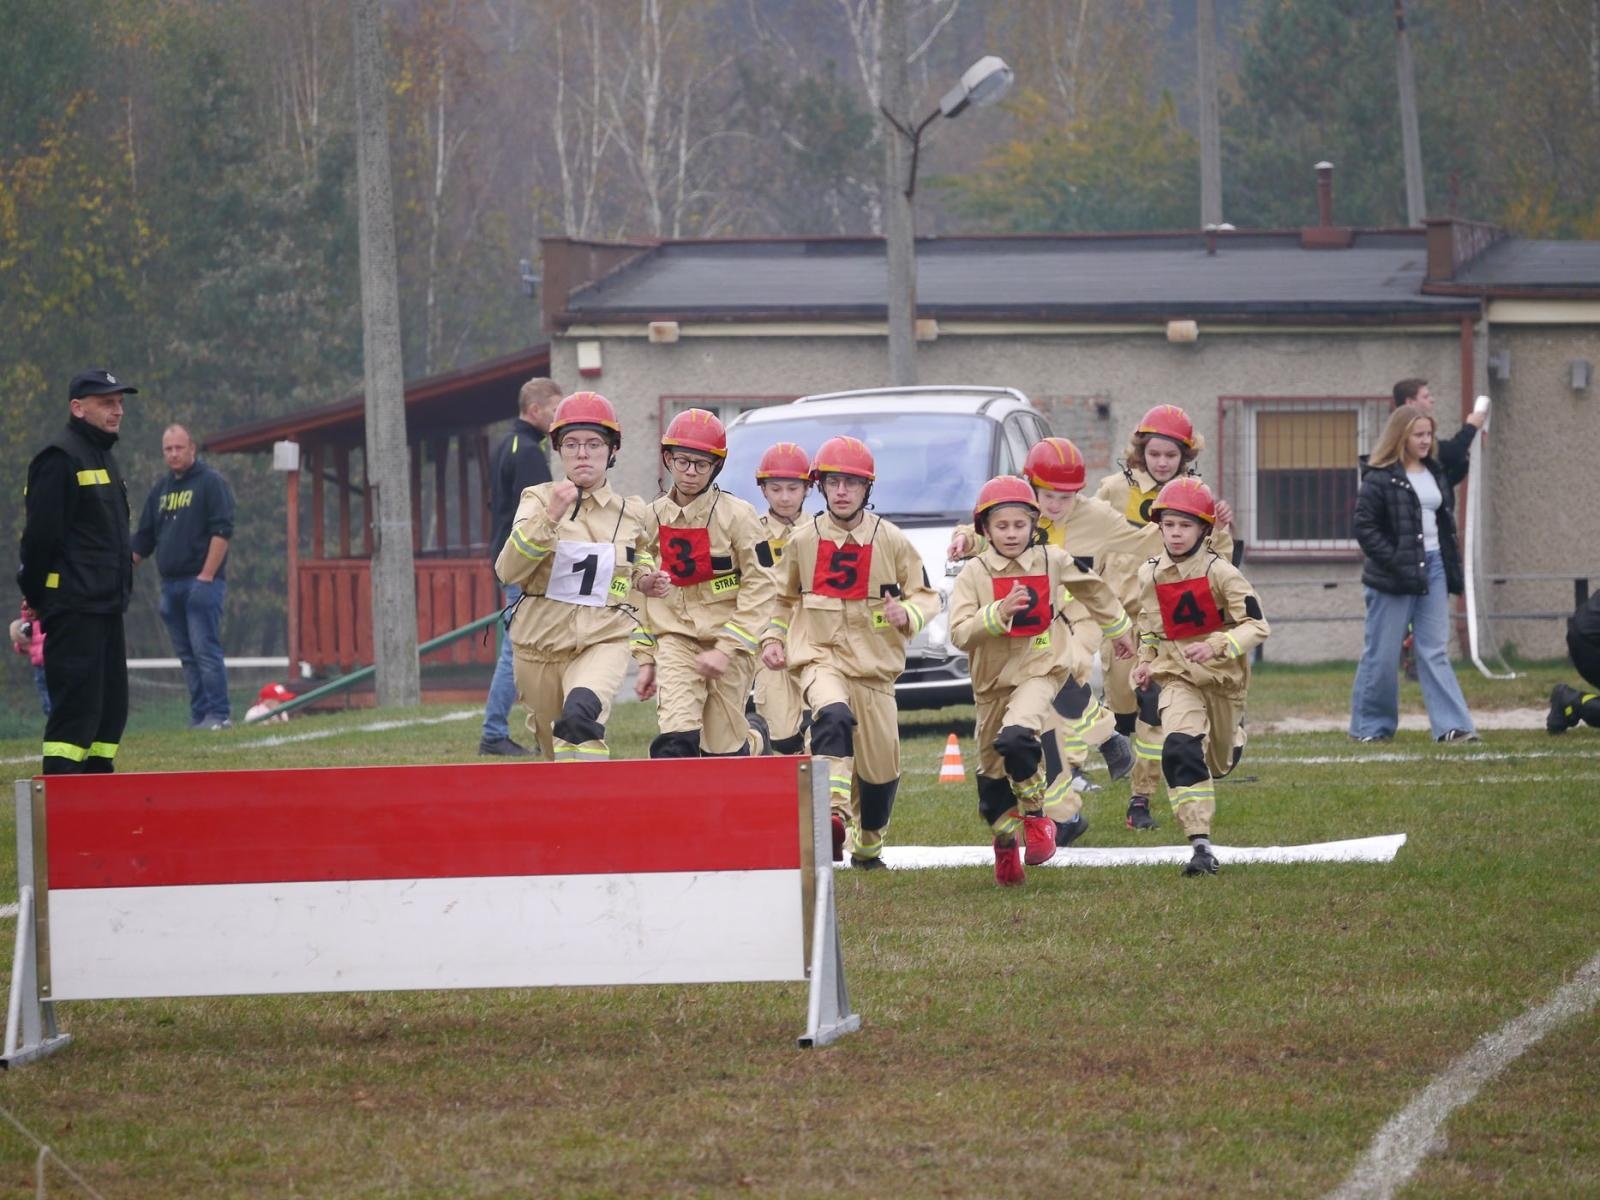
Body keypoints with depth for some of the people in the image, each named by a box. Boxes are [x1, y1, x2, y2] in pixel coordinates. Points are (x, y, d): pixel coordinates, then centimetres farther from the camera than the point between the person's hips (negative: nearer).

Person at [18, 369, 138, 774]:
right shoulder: (60, 458, -12)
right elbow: (40, 534, -16)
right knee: (76, 705, -12)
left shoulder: (102, 456, 20)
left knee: (111, 706, 11)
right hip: (74, 609, -10)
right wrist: (37, 596, -14)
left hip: (106, 607, 10)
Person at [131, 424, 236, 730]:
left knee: (205, 650, -13)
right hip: (170, 586, 7)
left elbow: (222, 532, -10)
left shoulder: (211, 483, -2)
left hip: (201, 582, -7)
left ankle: (219, 714, -14)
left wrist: (207, 576, -17)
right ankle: (199, 716, 7)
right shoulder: (161, 491, 19)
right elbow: (142, 541, 23)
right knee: (187, 656, 6)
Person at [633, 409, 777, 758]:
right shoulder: (653, 518, 4)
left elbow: (760, 586, -9)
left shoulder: (736, 514, -7)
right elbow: (642, 594, 12)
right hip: (675, 638, 2)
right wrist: (645, 659, 8)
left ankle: (753, 737, 39)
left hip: (728, 637, -2)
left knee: (722, 753, 6)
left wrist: (726, 649, -16)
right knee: (676, 741, -19)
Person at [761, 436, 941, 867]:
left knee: (880, 766, 6)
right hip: (819, 657, -1)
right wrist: (772, 638, 6)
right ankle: (833, 815, -49)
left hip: (874, 664, 1)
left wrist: (907, 614, -16)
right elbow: (784, 596, 19)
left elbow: (926, 596, 6)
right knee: (833, 716, -34)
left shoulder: (891, 541, 0)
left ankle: (868, 843, 31)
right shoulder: (803, 540, 4)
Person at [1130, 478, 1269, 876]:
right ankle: (1200, 845, -25)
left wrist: (1217, 647, -33)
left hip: (1223, 676, -1)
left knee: (1220, 763, 19)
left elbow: (1257, 626, -20)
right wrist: (1146, 663, 4)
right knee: (1180, 751, -24)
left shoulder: (1220, 573, -16)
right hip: (1177, 677, 1)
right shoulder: (1150, 576, -2)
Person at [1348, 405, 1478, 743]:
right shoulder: (1380, 477, -10)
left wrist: (1451, 564, 11)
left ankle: (1451, 725, -2)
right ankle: (1370, 726, 13)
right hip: (1394, 575, -6)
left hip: (1433, 569, 6)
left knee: (1434, 651, 3)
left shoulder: (1435, 474, 13)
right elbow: (1364, 525, -13)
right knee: (1382, 653, 2)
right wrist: (1393, 561, -18)